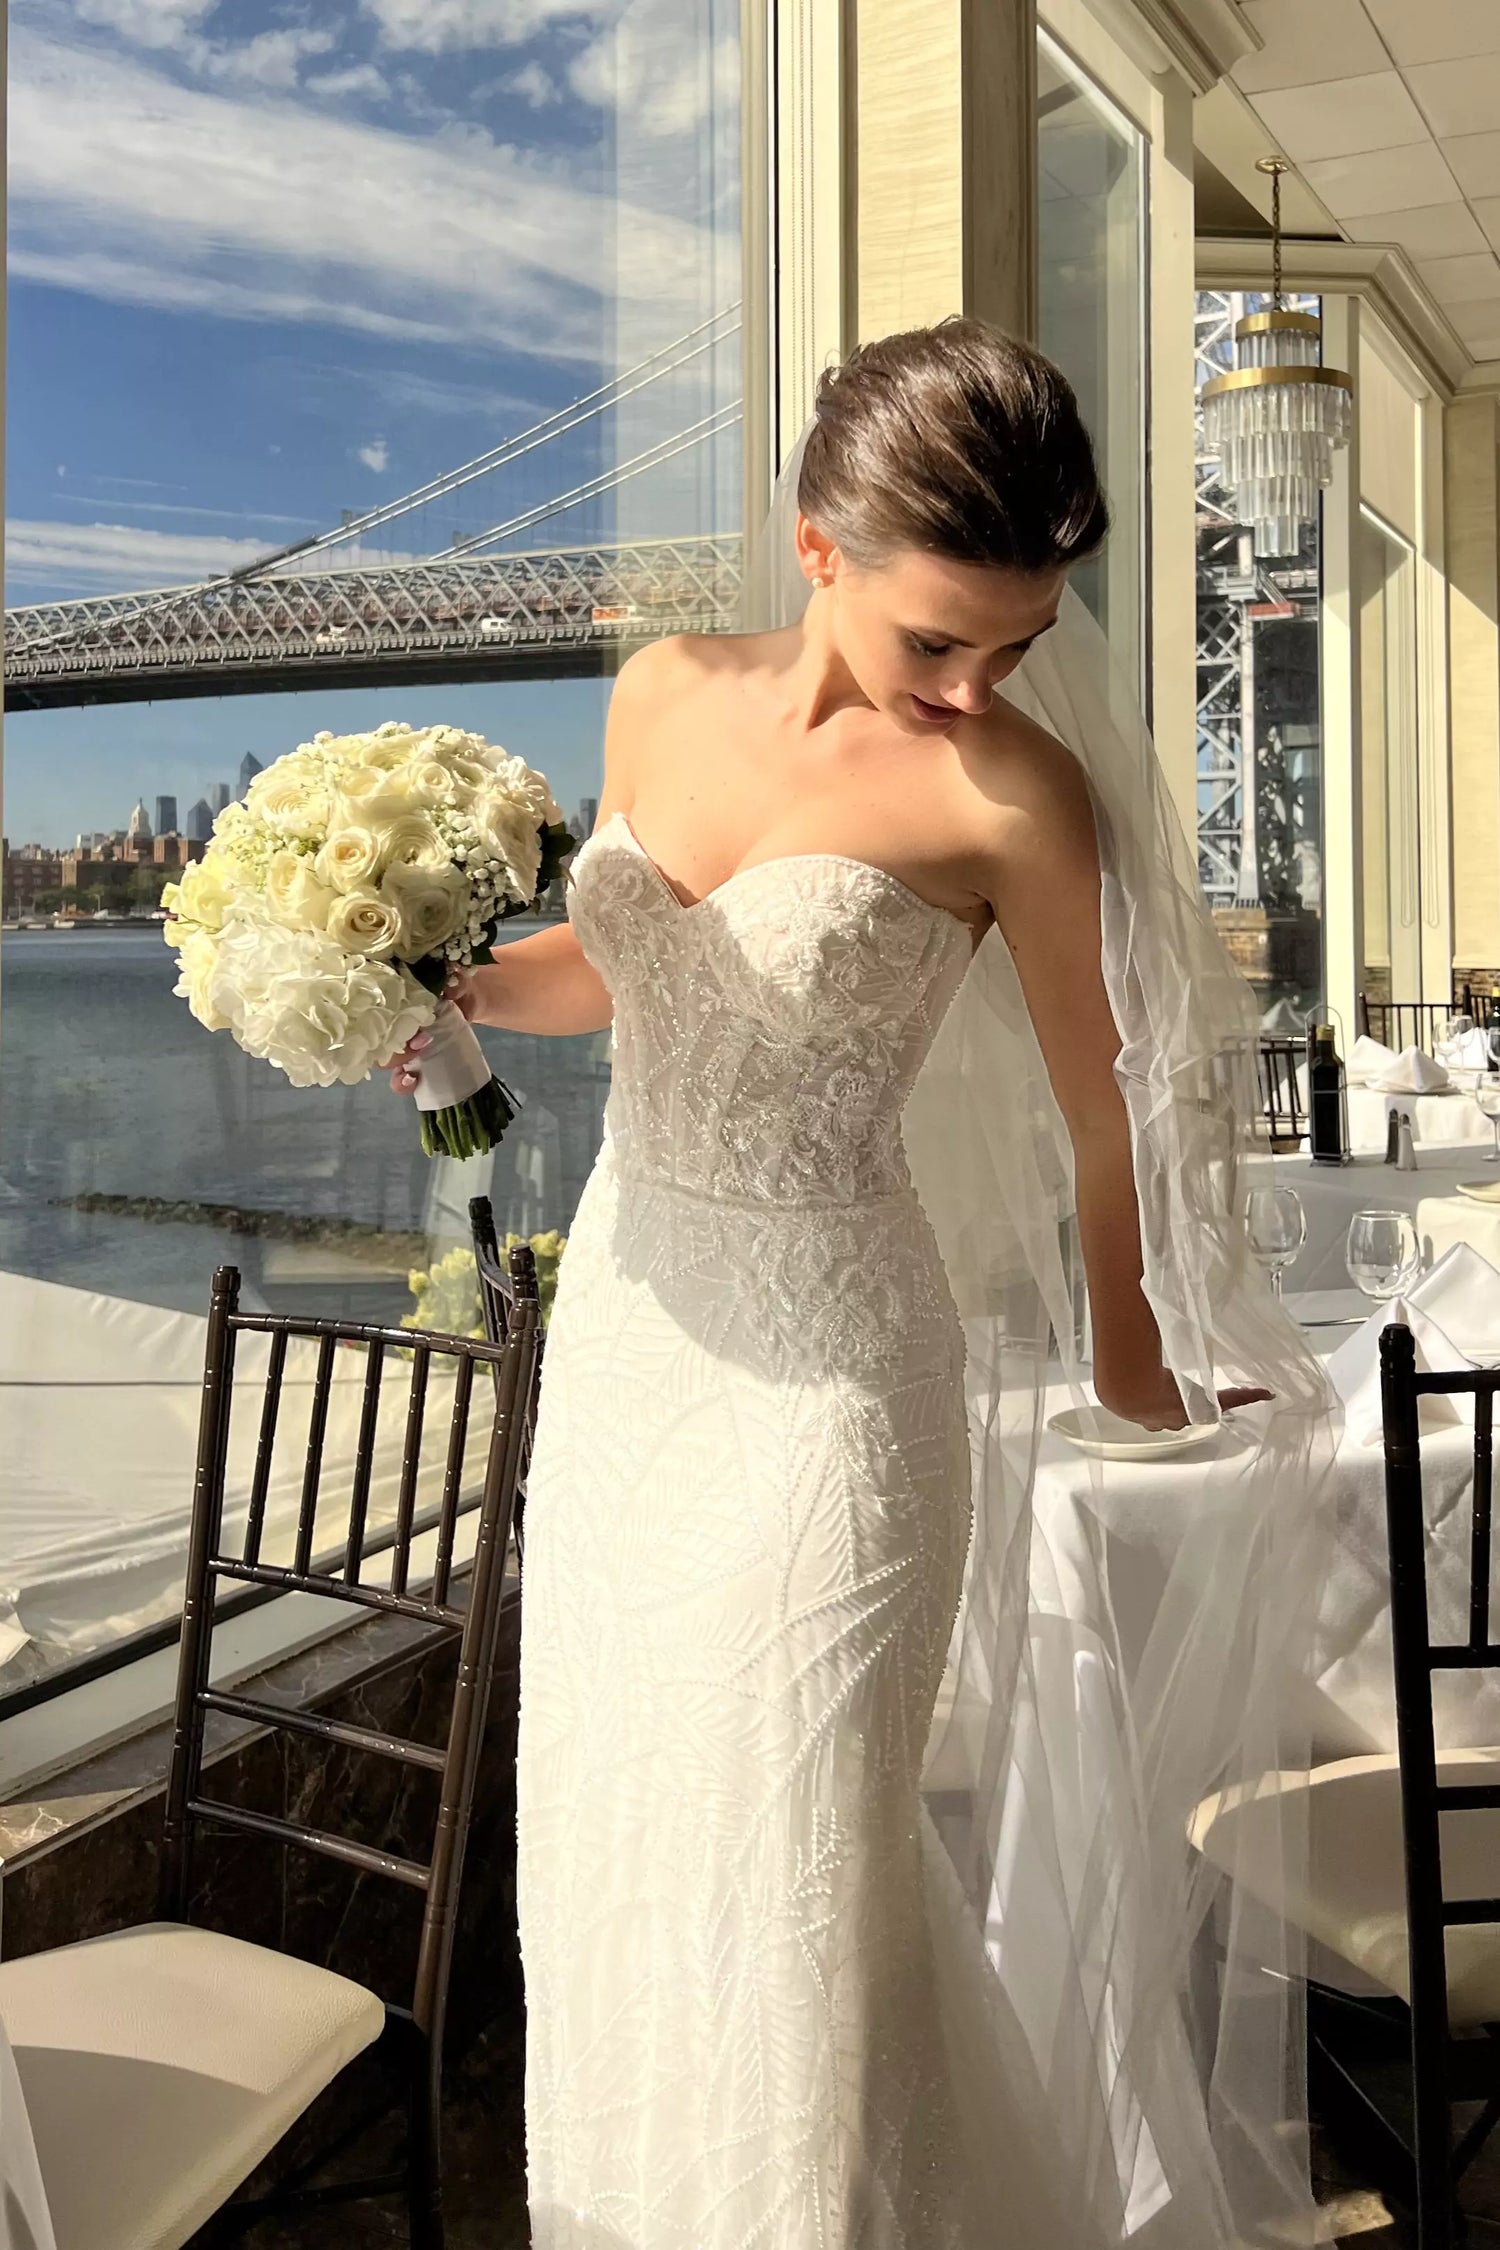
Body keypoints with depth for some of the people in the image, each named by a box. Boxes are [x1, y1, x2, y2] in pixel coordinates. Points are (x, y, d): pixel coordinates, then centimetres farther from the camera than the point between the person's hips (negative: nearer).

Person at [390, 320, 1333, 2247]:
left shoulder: (1011, 794, -12)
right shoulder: (665, 697, 3)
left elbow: (1089, 1087, -1)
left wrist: (1124, 1336, 11)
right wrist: (451, 994, -3)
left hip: (824, 1365, -6)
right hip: (623, 1315, 6)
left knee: (786, 1887, 4)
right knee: (612, 1849, 19)